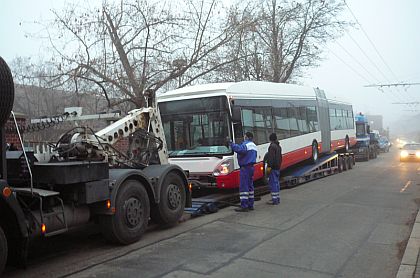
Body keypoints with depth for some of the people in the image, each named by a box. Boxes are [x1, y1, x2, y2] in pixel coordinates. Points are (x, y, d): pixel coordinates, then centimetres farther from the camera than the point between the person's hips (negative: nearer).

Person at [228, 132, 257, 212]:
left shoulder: (245, 144, -13)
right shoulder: (254, 145, 18)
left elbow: (239, 149, -34)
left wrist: (231, 143, -30)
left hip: (245, 167, -10)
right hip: (251, 167, 10)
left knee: (243, 187, -8)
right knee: (250, 186, 14)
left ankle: (244, 206, -8)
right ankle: (250, 205, 18)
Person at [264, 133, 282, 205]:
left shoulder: (272, 146, -15)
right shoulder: (279, 146, 16)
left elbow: (271, 157, -22)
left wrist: (269, 166, -22)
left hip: (273, 167, -10)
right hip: (278, 167, 10)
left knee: (273, 183, -8)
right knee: (276, 182, 15)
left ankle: (274, 199, -8)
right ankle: (277, 198, 21)